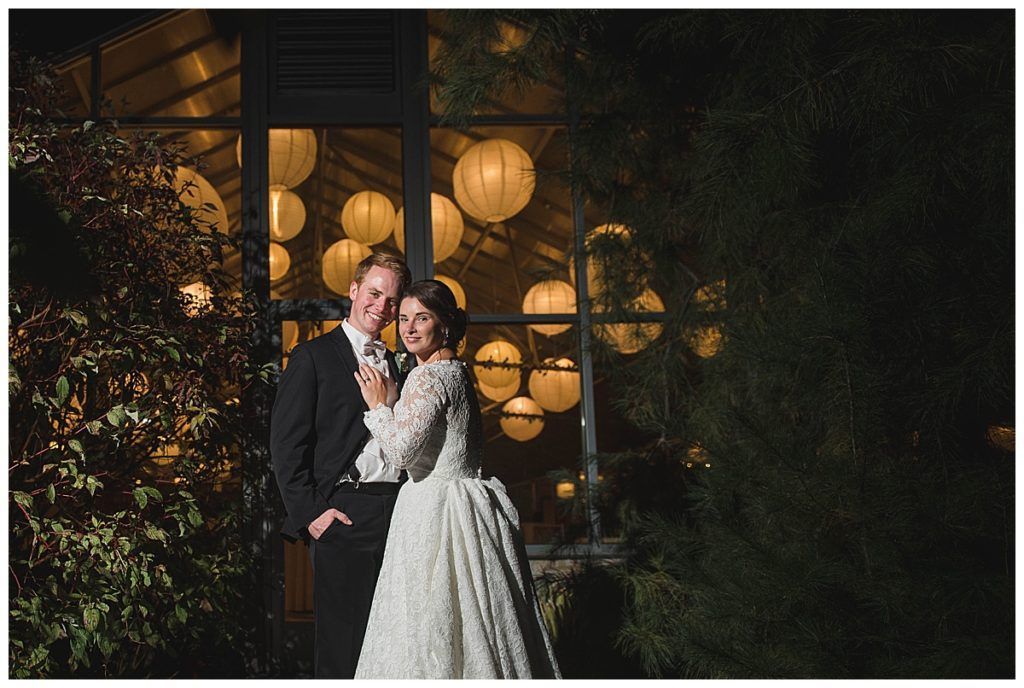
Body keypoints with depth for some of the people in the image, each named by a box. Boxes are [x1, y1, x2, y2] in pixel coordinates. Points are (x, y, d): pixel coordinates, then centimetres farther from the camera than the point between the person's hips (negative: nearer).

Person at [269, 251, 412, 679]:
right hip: (343, 516, -5)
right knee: (342, 647, -4)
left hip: (396, 514, 6)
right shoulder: (313, 357, 2)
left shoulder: (393, 364, 20)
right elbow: (286, 445, -4)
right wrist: (310, 512, -12)